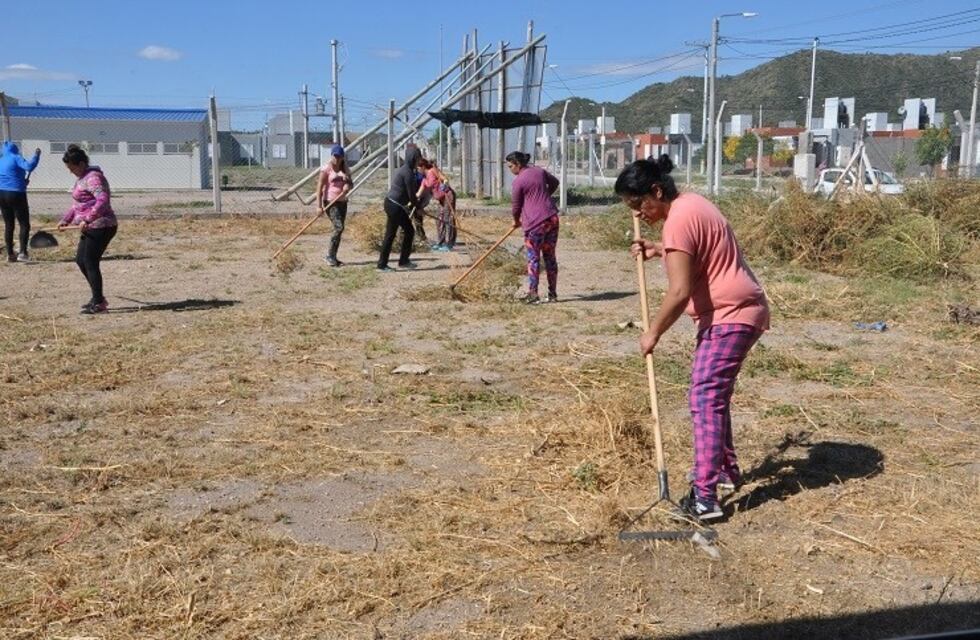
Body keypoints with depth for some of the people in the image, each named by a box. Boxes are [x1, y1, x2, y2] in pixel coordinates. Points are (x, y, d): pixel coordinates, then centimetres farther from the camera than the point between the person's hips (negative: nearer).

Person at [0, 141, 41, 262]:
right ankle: (22, 253, -14)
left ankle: (10, 254, 14)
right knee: (24, 225, -2)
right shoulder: (16, 158, -5)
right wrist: (36, 156, -16)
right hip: (16, 194, -7)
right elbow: (29, 166, -23)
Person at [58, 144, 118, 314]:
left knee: (90, 262, -7)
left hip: (101, 226, -11)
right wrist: (65, 220, 19)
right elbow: (78, 204, 27)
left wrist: (87, 219, -35)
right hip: (91, 227, 11)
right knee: (80, 260, 15)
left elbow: (103, 200, -30)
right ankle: (98, 298, 23)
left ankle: (99, 303, 1)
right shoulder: (81, 178, 16)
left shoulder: (93, 178, -16)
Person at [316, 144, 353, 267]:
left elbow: (351, 183, 13)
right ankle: (330, 255, -10)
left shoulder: (344, 169, 11)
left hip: (342, 202, 7)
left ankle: (332, 256, 17)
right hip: (330, 202, -7)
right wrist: (320, 206, -17)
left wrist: (348, 186, -13)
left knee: (339, 229, 8)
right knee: (339, 227, -18)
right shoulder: (326, 168, -8)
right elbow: (319, 187, -11)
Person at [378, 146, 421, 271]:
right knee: (390, 235, -2)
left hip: (397, 206, 10)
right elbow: (411, 194, -14)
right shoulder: (408, 172, -17)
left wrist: (414, 204, 6)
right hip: (394, 206, -10)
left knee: (409, 231, 13)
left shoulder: (405, 170, 14)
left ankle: (404, 261, 19)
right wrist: (417, 206, 1)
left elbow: (411, 191, 15)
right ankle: (382, 265, 6)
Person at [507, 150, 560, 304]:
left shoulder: (518, 182, -9)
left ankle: (533, 294, -1)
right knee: (550, 256, 12)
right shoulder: (539, 171, 11)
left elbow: (516, 206, -1)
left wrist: (516, 221, 17)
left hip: (535, 223, -7)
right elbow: (554, 182, 28)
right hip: (552, 218, 7)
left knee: (533, 258, 0)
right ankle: (553, 294, 16)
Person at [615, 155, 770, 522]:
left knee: (705, 398, -15)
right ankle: (726, 468, 36)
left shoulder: (678, 220, -21)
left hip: (731, 316, -11)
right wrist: (658, 251, 16)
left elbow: (680, 291, -25)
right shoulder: (690, 203, 11)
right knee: (715, 393, 21)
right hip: (731, 312, 11)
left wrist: (653, 332, -13)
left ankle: (704, 496, -17)